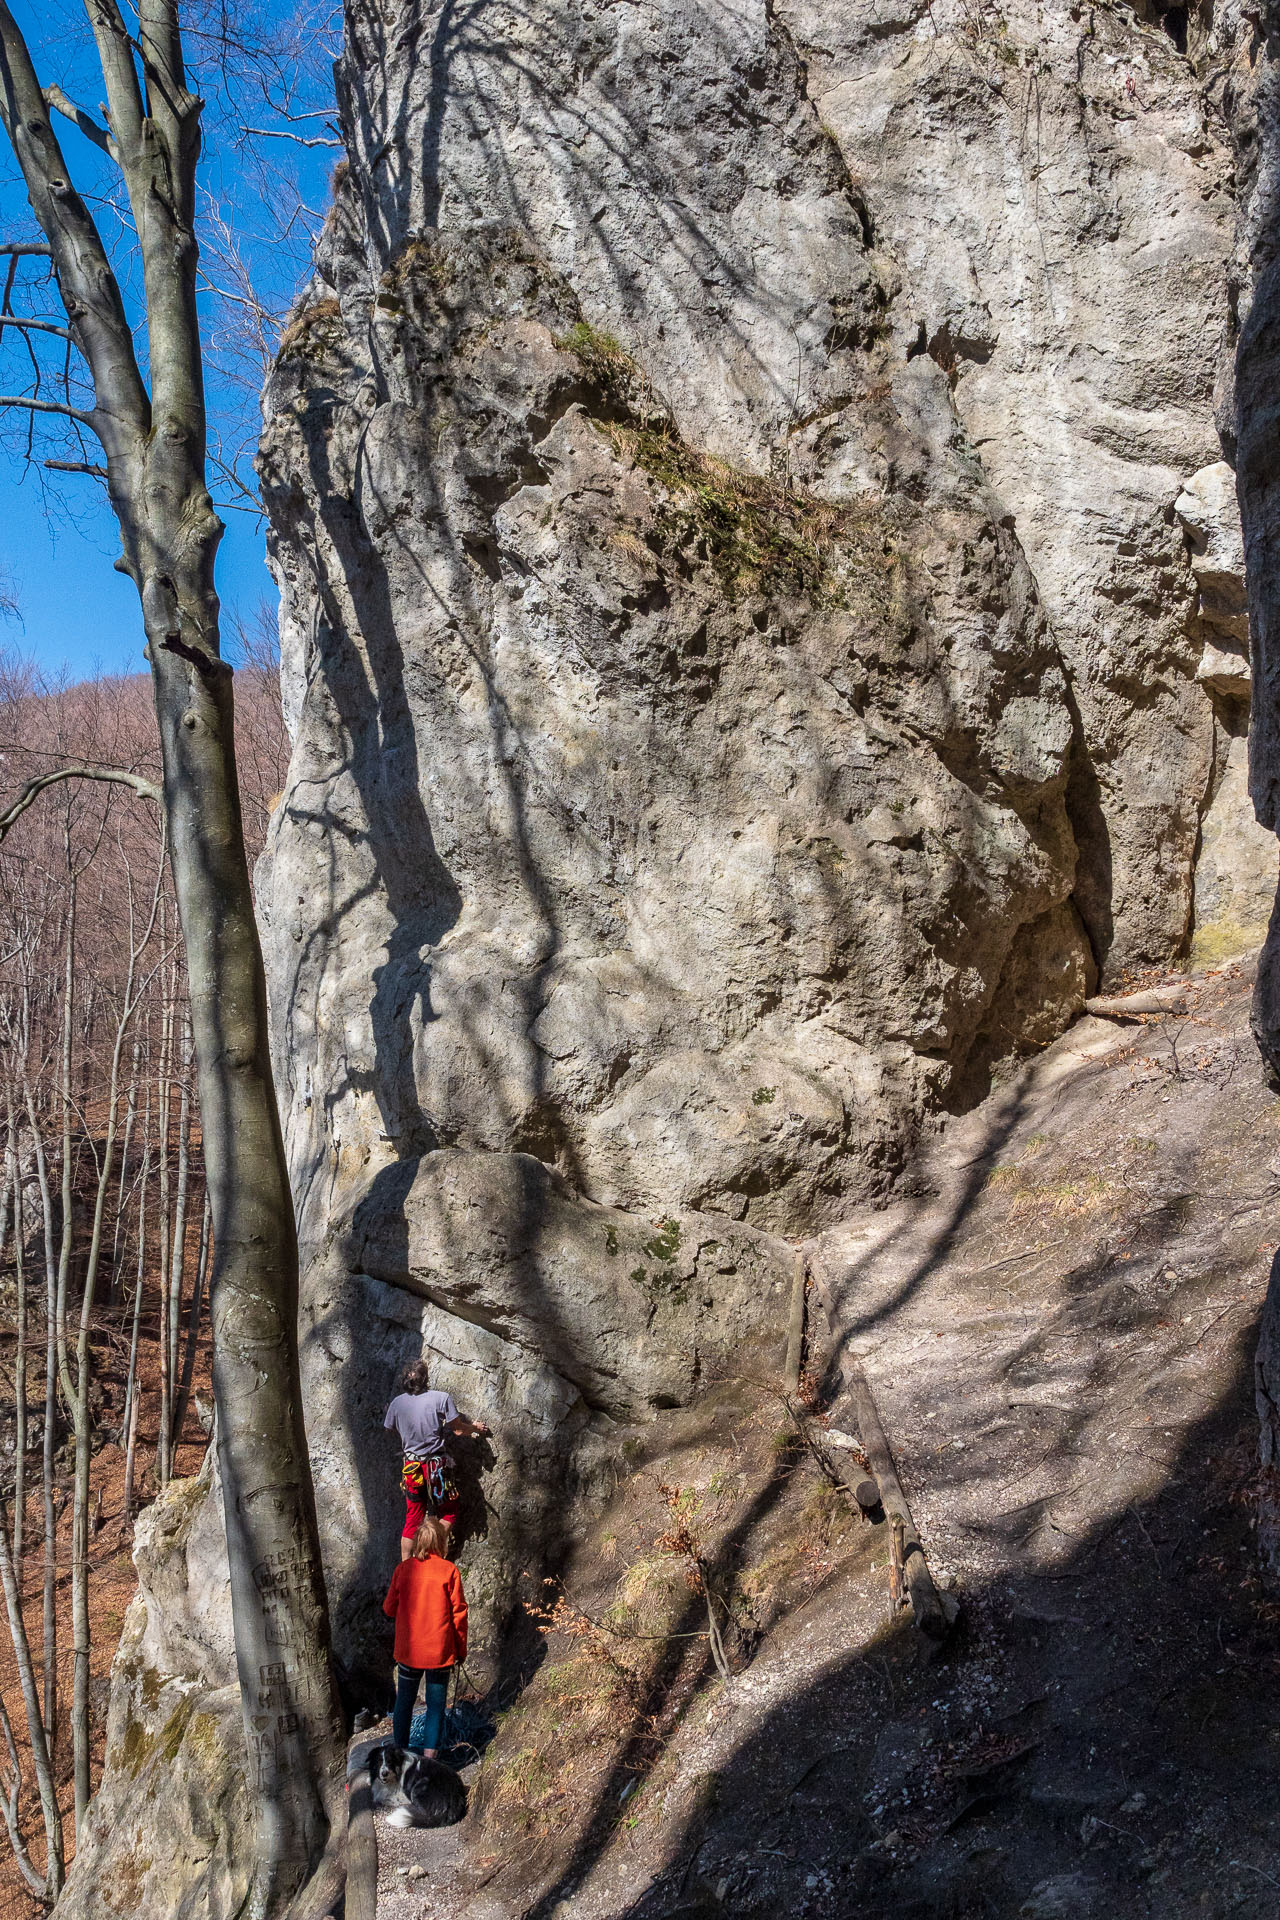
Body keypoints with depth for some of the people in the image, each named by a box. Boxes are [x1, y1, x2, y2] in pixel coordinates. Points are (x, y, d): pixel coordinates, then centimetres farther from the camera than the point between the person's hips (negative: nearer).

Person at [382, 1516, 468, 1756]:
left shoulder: (403, 1569, -6)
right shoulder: (449, 1571, -11)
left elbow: (389, 1609, 2)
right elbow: (459, 1613, -7)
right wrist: (461, 1649, 5)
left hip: (408, 1650, 2)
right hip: (440, 1652, -2)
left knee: (404, 1702, 17)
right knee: (436, 1704, 11)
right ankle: (430, 1753, 13)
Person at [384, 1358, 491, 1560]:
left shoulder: (397, 1403, 0)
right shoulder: (442, 1399, -12)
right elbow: (459, 1429, -5)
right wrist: (475, 1427, 16)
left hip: (411, 1467, 4)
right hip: (437, 1466, -4)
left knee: (412, 1519, 14)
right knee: (449, 1513, 15)